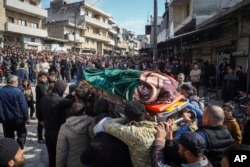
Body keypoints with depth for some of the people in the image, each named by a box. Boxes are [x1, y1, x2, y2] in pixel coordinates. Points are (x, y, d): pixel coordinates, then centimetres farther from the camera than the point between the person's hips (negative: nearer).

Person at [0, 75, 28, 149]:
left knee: (8, 137, 15)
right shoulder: (18, 91, -14)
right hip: (18, 118, -4)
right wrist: (25, 117, -6)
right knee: (22, 134, 14)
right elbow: (23, 106, -15)